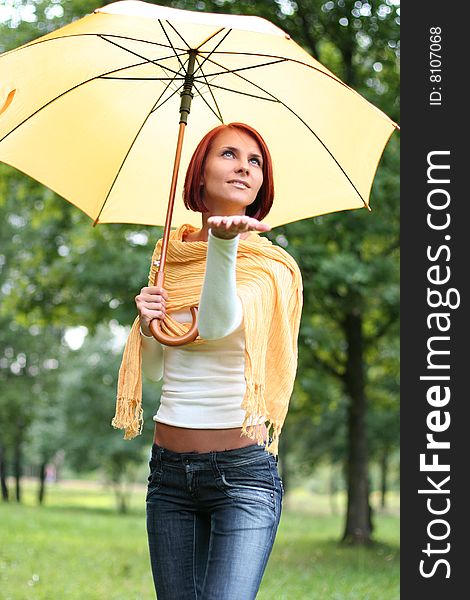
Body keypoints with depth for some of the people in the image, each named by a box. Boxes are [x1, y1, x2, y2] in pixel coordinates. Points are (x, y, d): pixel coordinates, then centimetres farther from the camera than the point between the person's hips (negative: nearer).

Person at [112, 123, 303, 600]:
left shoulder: (271, 265, -3)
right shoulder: (170, 256, 10)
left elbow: (217, 323, -25)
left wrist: (224, 241, -41)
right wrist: (147, 324, -2)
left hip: (244, 471, -5)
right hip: (170, 470, 5)